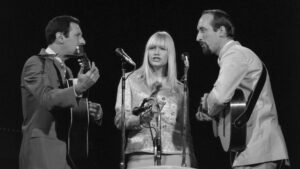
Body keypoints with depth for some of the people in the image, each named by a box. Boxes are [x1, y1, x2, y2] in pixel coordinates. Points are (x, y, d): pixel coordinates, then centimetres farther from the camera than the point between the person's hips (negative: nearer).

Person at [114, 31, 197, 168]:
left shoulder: (179, 88, 17)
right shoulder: (130, 80, 9)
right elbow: (119, 120, 1)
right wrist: (139, 120, -20)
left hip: (175, 156, 2)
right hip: (141, 155, -2)